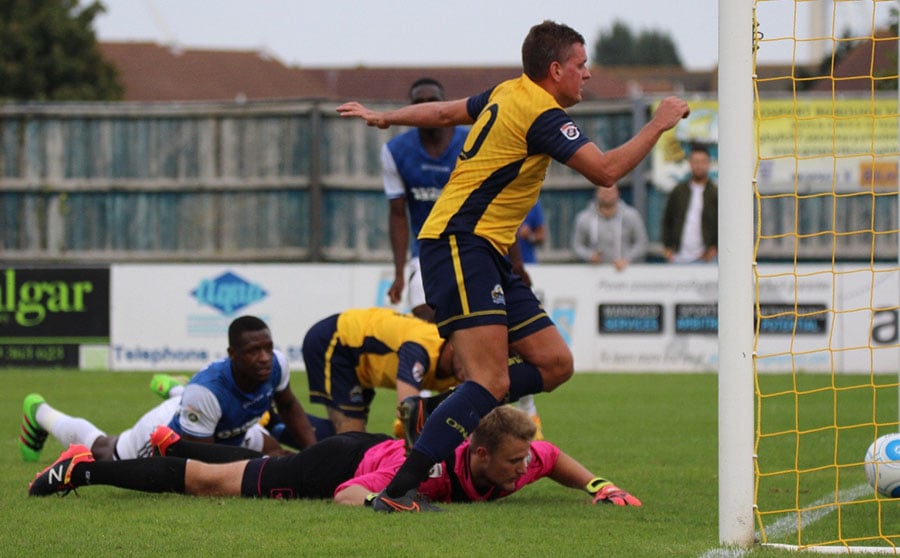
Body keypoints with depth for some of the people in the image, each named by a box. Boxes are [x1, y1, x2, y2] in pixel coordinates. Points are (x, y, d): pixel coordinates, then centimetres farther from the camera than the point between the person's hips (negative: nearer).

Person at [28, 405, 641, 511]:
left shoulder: (518, 460, -20)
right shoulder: (433, 470, -41)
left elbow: (556, 458, 4)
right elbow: (344, 495, -41)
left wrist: (600, 486, -12)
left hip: (374, 452, 7)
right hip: (348, 462, -7)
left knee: (244, 470, 31)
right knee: (212, 482, 4)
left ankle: (174, 445, 56)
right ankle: (83, 468, 15)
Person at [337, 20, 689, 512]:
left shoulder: (507, 94, 15)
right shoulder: (542, 115, -13)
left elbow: (444, 112, 29)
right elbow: (605, 171, -17)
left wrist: (383, 118, 45)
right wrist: (659, 124, -5)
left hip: (489, 254, 11)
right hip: (459, 245, -11)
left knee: (554, 363, 3)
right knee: (492, 382, -22)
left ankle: (452, 421, 4)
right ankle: (397, 493, -28)